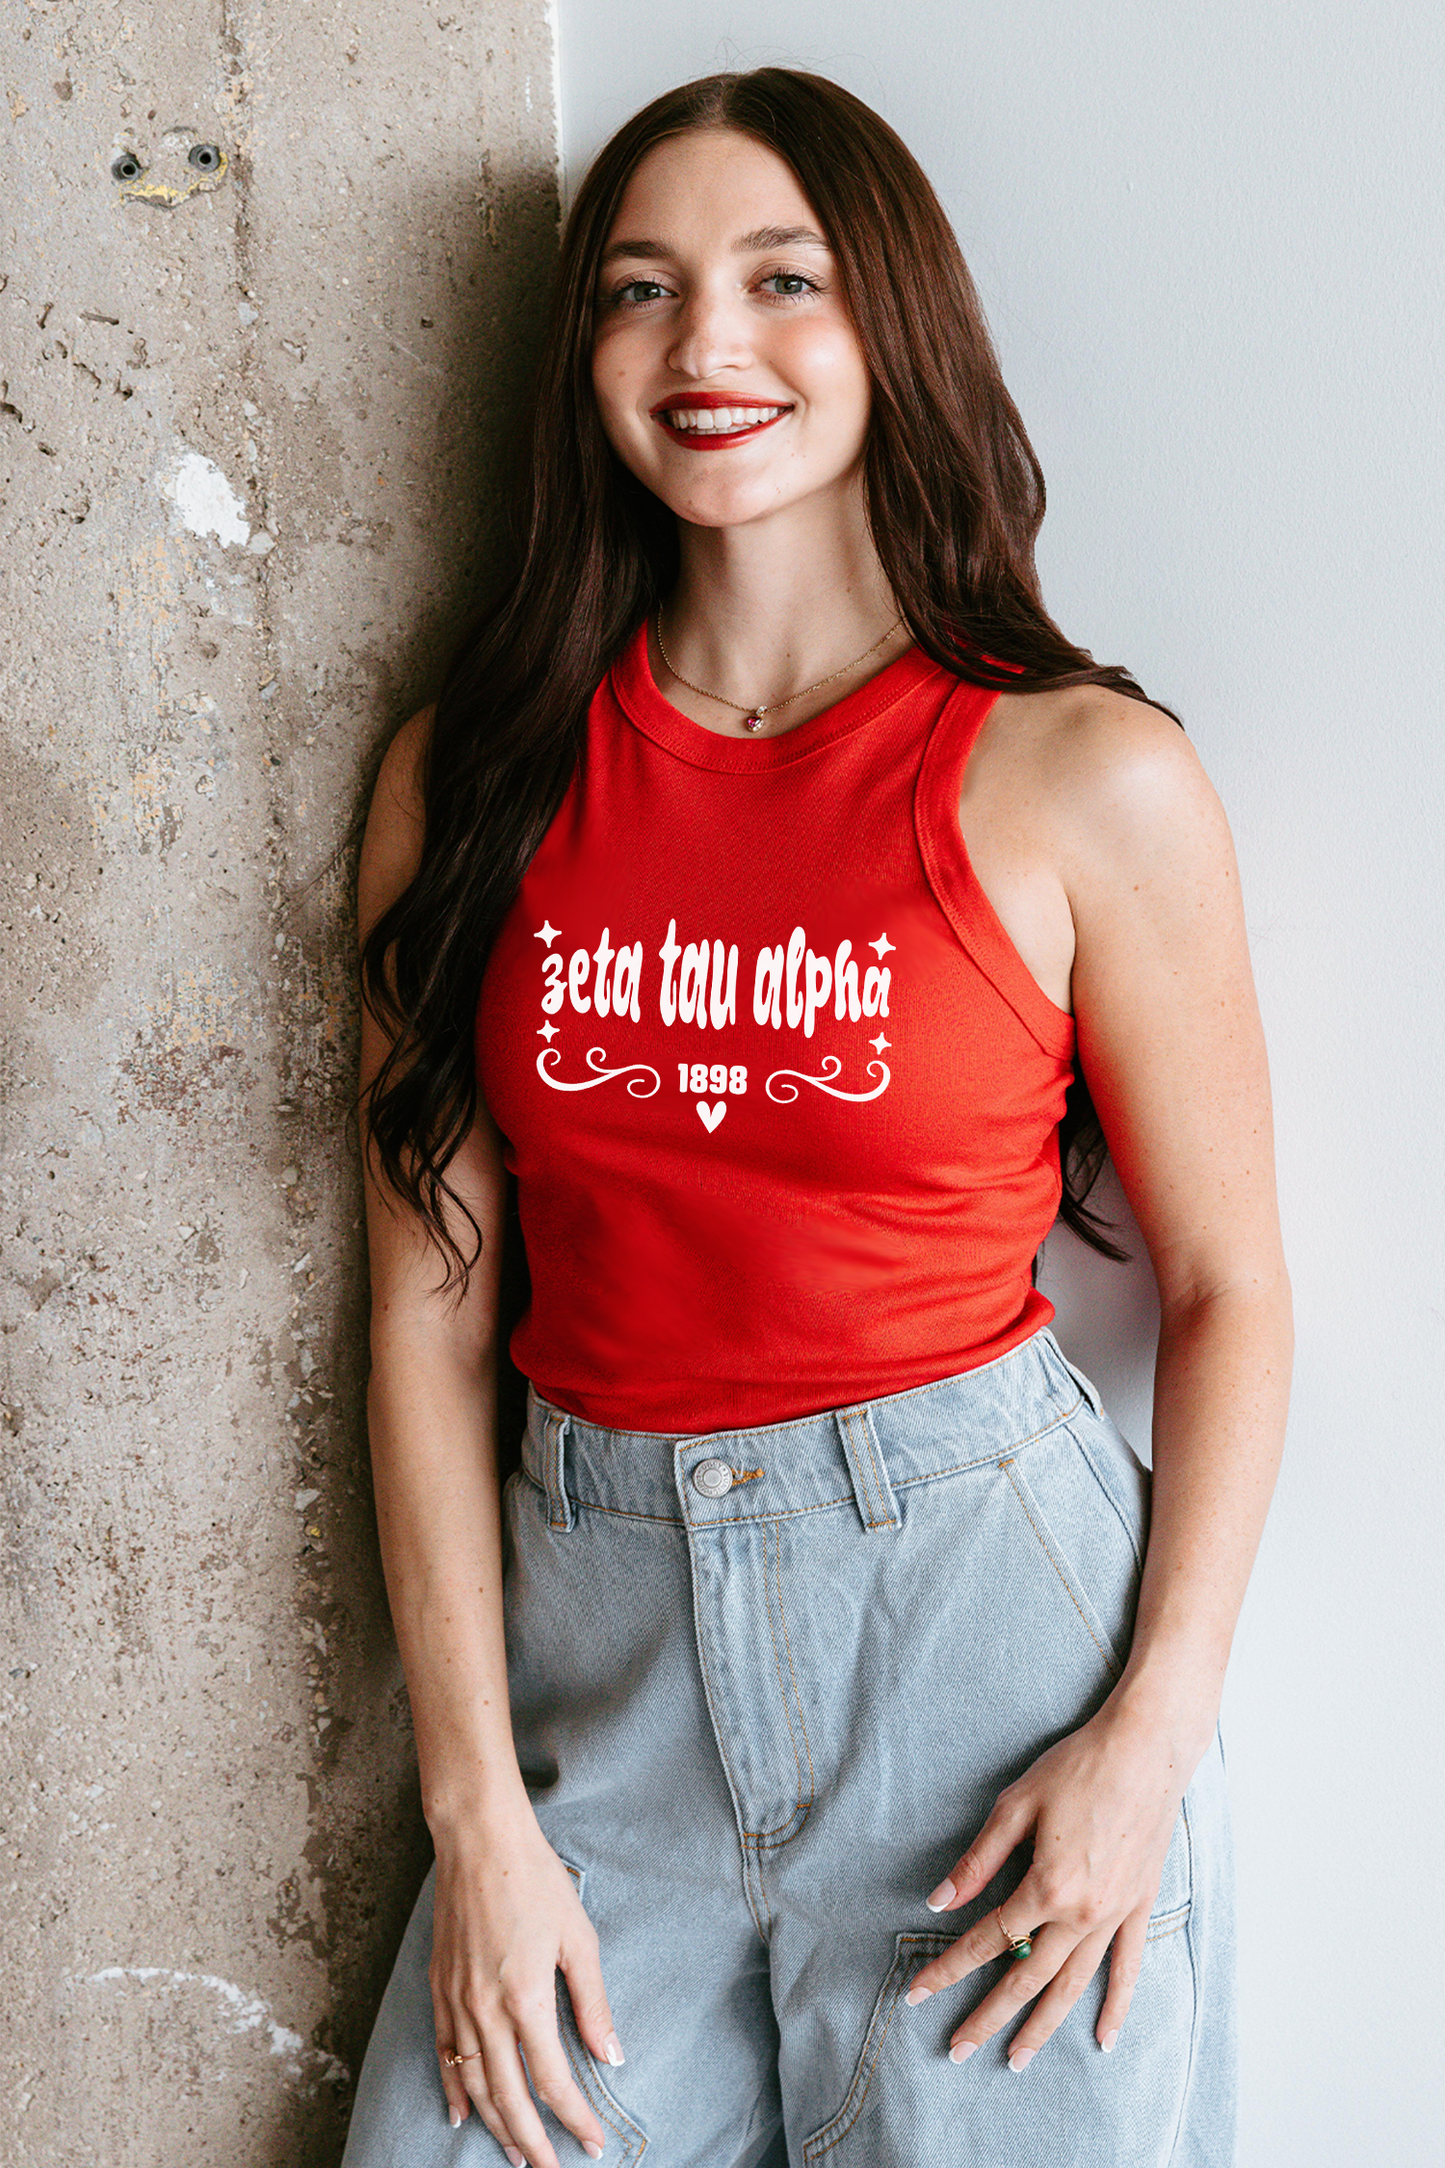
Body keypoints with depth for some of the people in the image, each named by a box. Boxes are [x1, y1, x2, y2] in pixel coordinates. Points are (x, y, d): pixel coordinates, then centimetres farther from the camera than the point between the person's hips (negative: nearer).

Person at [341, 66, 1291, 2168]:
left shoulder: (1084, 778, -6)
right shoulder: (471, 777, 1)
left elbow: (1227, 1286, 0)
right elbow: (431, 1305, 1)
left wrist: (1159, 1729, -9)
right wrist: (477, 1807, -2)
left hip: (983, 1601, -2)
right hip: (596, 1624, 3)